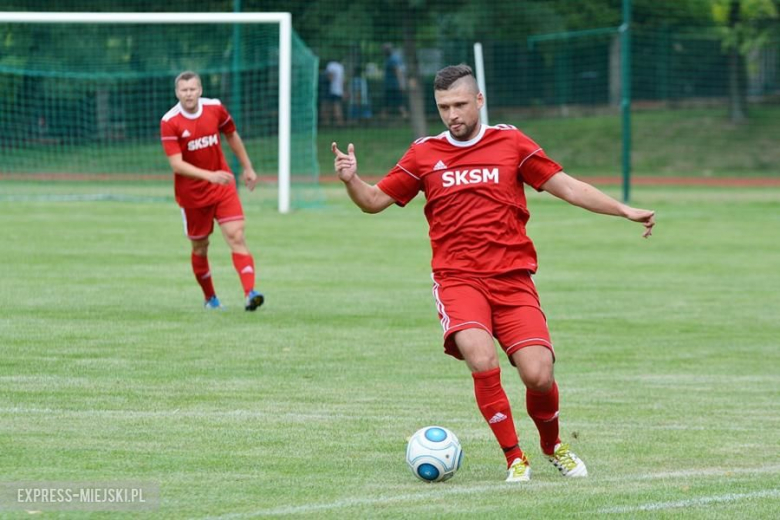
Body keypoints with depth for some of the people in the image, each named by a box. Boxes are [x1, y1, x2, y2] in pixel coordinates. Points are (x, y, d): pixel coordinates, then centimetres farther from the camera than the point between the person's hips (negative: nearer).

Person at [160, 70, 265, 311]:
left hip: (223, 186, 1)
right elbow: (177, 164, -22)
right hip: (192, 193, -1)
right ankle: (209, 298, 30)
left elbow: (232, 136, 15)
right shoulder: (169, 122, -15)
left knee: (236, 236, -14)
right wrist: (209, 175, -34)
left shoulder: (215, 108, -5)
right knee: (200, 247, 10)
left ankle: (250, 293, -24)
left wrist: (247, 168, 20)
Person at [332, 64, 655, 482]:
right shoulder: (424, 154, 7)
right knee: (483, 361, -27)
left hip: (512, 278, 1)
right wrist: (351, 180, -9)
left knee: (538, 375, -13)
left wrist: (624, 211, 3)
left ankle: (552, 444, 20)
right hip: (457, 279, -1)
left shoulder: (510, 143, 7)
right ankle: (514, 458, -8)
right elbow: (375, 201, 12)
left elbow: (566, 187, 9)